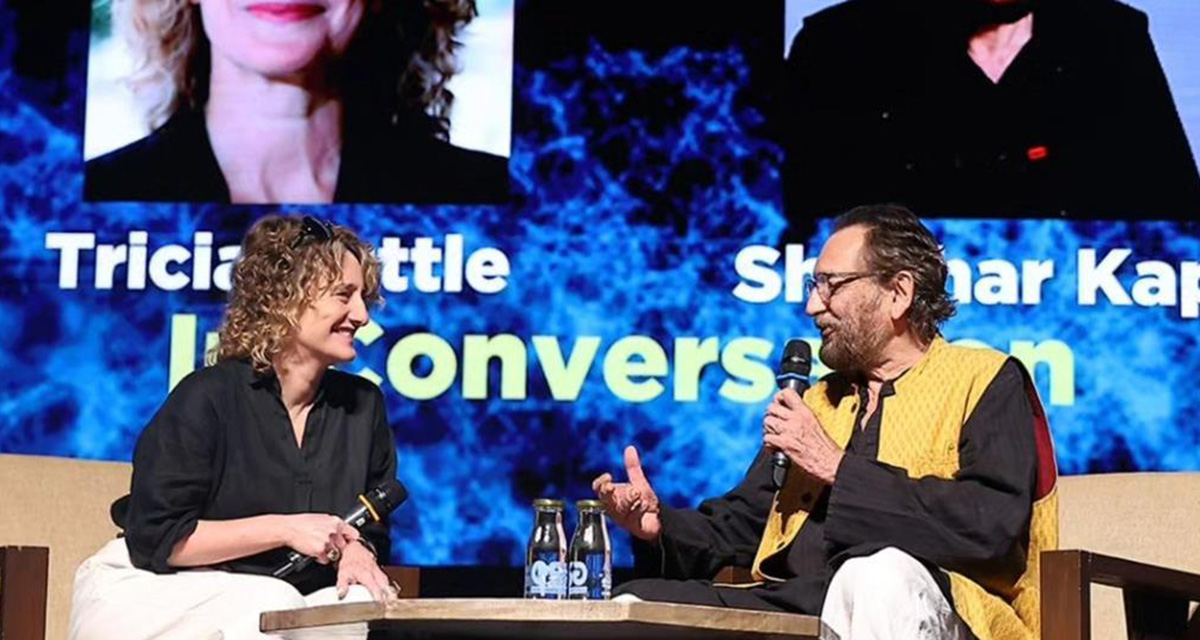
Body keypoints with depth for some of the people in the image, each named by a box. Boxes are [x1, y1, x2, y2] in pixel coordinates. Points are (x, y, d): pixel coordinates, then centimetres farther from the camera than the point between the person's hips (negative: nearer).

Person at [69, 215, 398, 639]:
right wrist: (283, 529, -20)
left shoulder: (362, 405, 5)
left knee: (369, 602, -26)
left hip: (274, 599, 5)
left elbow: (372, 527, 14)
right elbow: (155, 539, -14)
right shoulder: (206, 397, -12)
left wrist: (357, 551, -12)